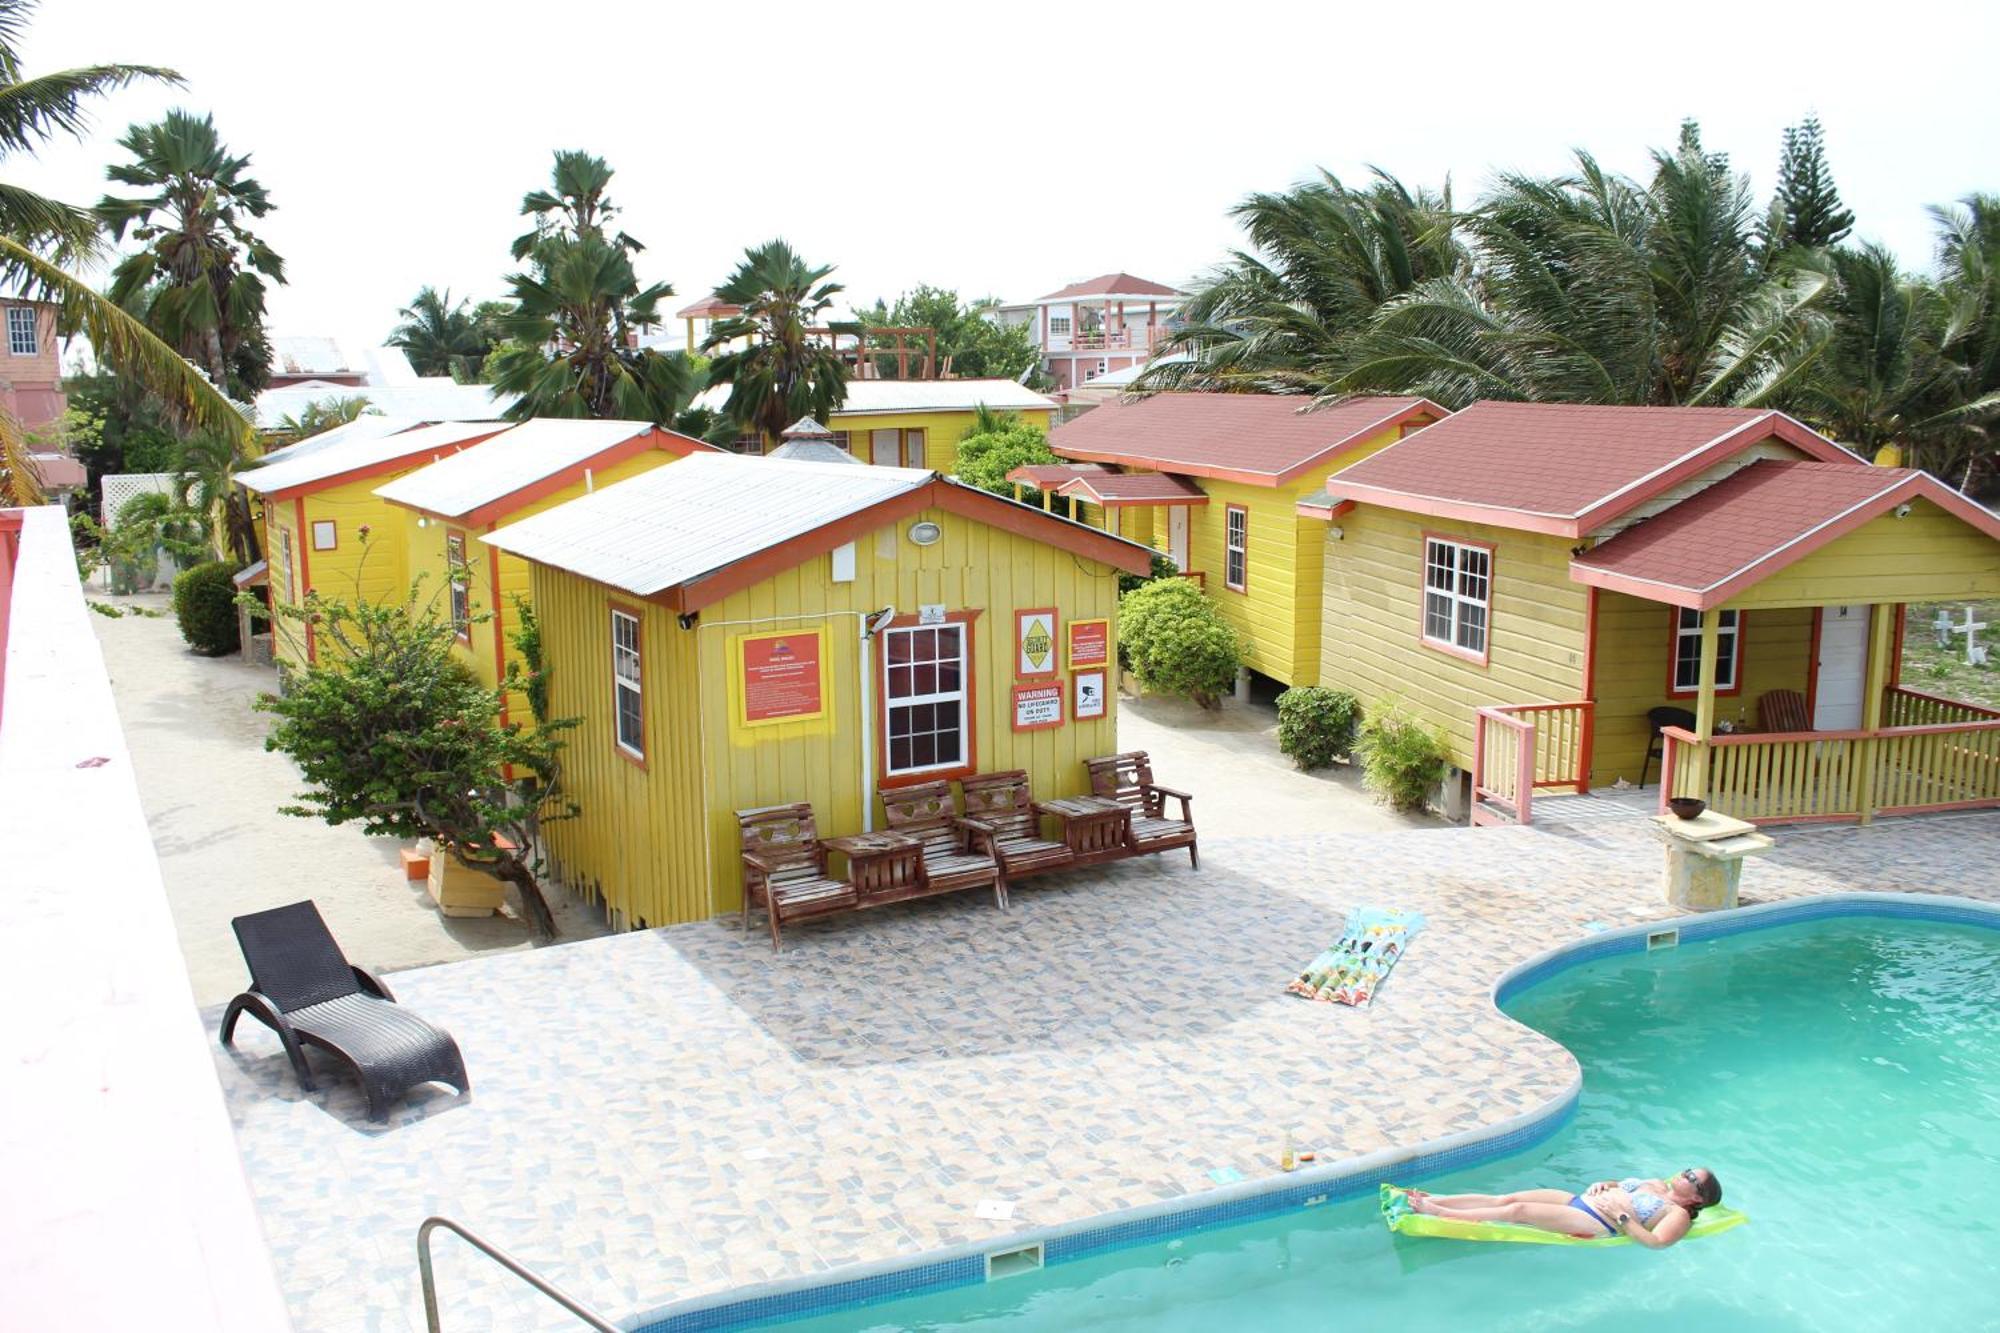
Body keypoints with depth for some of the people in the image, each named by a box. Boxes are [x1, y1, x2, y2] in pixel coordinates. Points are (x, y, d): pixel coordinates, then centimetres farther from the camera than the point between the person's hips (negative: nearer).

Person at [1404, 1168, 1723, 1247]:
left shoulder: (1679, 1214, -2)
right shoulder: (1656, 1184, 23)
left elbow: (1656, 1242, -19)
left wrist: (1622, 1216, -16)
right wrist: (1604, 1185, 14)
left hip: (1595, 1226, -8)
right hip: (1579, 1200, 8)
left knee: (1517, 1210, -21)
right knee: (1507, 1198, -9)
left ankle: (1437, 1213, -22)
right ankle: (1433, 1200, -14)